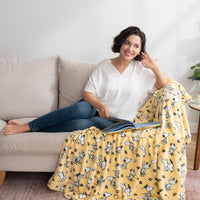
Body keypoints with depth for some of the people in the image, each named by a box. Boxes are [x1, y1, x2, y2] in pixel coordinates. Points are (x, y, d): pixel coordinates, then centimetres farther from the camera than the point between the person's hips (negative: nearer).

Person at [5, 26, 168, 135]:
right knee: (80, 109, -37)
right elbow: (87, 92, -2)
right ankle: (26, 125, -29)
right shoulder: (104, 65, 4)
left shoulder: (141, 69, 6)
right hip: (95, 108, 1)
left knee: (80, 124, -33)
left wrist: (154, 67, -12)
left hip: (115, 121, -1)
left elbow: (163, 85, 3)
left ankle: (29, 128, -25)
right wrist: (100, 105, -21)